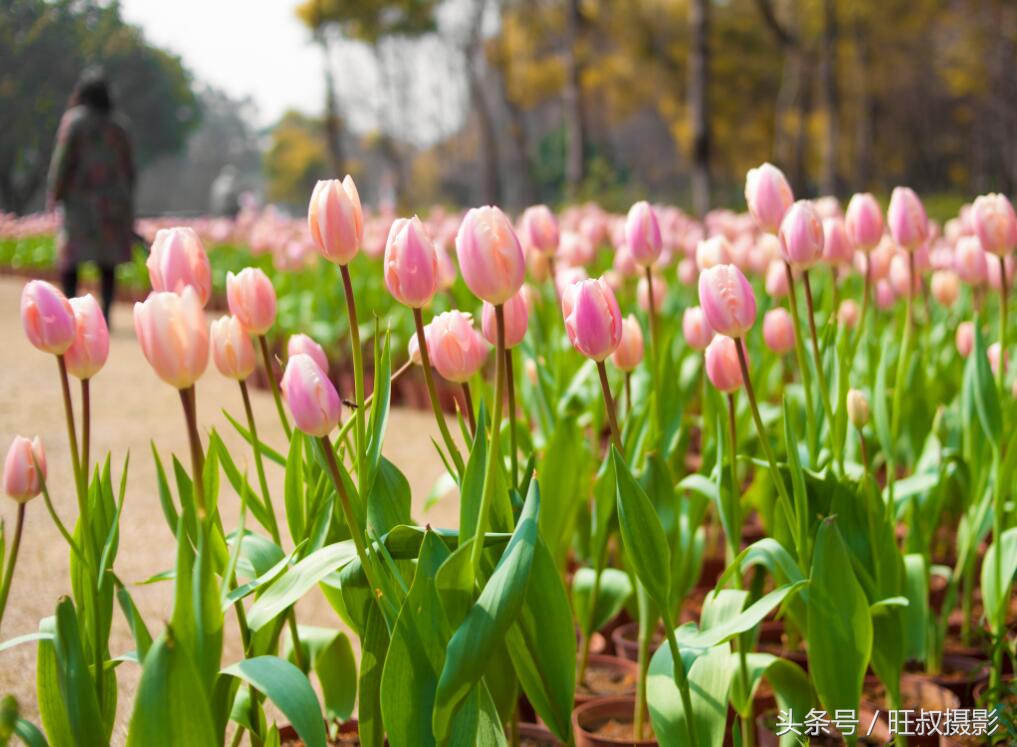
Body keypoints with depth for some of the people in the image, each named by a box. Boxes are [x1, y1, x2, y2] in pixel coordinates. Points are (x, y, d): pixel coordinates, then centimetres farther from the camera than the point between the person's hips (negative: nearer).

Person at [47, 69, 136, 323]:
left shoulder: (74, 120, -7)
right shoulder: (117, 124, 5)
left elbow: (64, 159, -11)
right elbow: (128, 167, 8)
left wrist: (55, 194, -2)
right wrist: (125, 203, 15)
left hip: (80, 199, -3)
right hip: (112, 202, 3)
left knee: (70, 256, 3)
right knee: (107, 259, 6)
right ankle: (106, 311, 0)